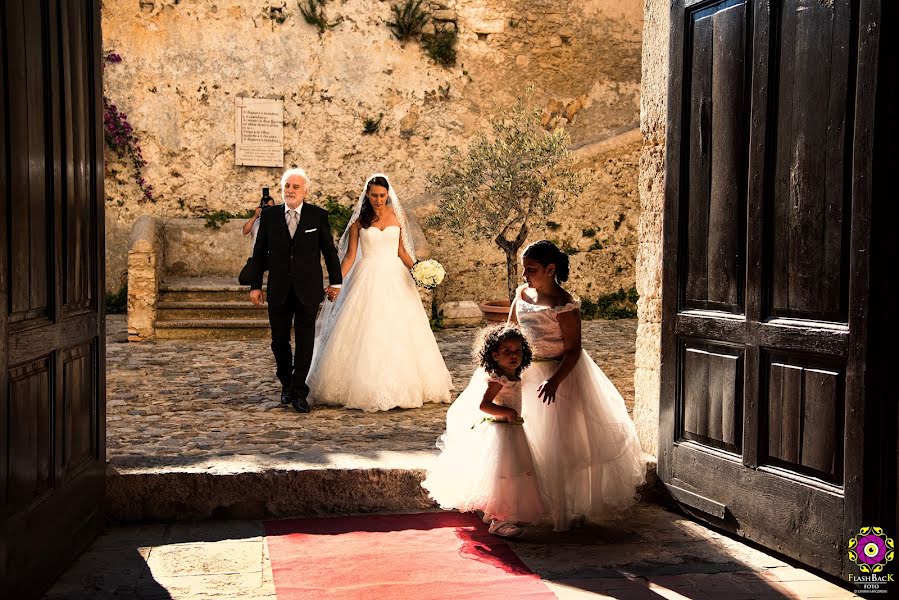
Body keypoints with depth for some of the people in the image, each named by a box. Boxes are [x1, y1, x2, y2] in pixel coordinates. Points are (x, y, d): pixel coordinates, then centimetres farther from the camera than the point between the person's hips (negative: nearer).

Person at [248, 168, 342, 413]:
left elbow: (329, 251, 6)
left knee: (305, 342, -1)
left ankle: (299, 392, 6)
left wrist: (335, 281, 7)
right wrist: (255, 285, 4)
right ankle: (286, 384, 29)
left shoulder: (318, 215, -1)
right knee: (279, 341, 8)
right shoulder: (269, 215, 3)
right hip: (278, 290, 2)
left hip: (308, 289, -1)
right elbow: (259, 253, 6)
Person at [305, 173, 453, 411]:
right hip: (367, 279, -2)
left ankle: (400, 387, 10)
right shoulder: (359, 220, 2)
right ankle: (366, 389, 1)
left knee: (399, 333, 0)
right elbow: (350, 255, 0)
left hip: (394, 278, 2)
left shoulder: (397, 216, 7)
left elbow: (401, 250, 13)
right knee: (364, 333, -5)